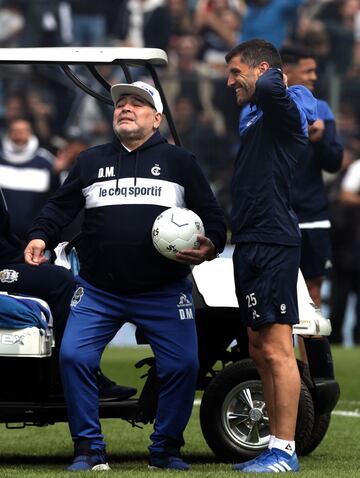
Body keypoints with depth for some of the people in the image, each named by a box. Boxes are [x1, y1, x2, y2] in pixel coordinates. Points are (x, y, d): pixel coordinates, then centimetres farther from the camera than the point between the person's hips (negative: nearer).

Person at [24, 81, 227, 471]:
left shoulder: (179, 162, 9)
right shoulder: (91, 161, 16)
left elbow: (212, 218, 8)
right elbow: (60, 207, 17)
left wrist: (209, 247, -12)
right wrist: (40, 236, -2)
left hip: (163, 293, -1)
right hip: (98, 293, 1)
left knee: (182, 365, -10)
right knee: (73, 357, -14)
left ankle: (166, 449, 9)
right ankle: (88, 449, -2)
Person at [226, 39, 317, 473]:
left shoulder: (283, 109, -12)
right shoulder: (254, 116, 17)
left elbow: (269, 89, -34)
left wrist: (273, 77, -12)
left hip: (272, 244, -11)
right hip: (252, 243, 11)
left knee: (276, 350, -11)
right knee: (260, 351, 13)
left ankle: (284, 452, -11)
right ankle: (276, 447, 18)